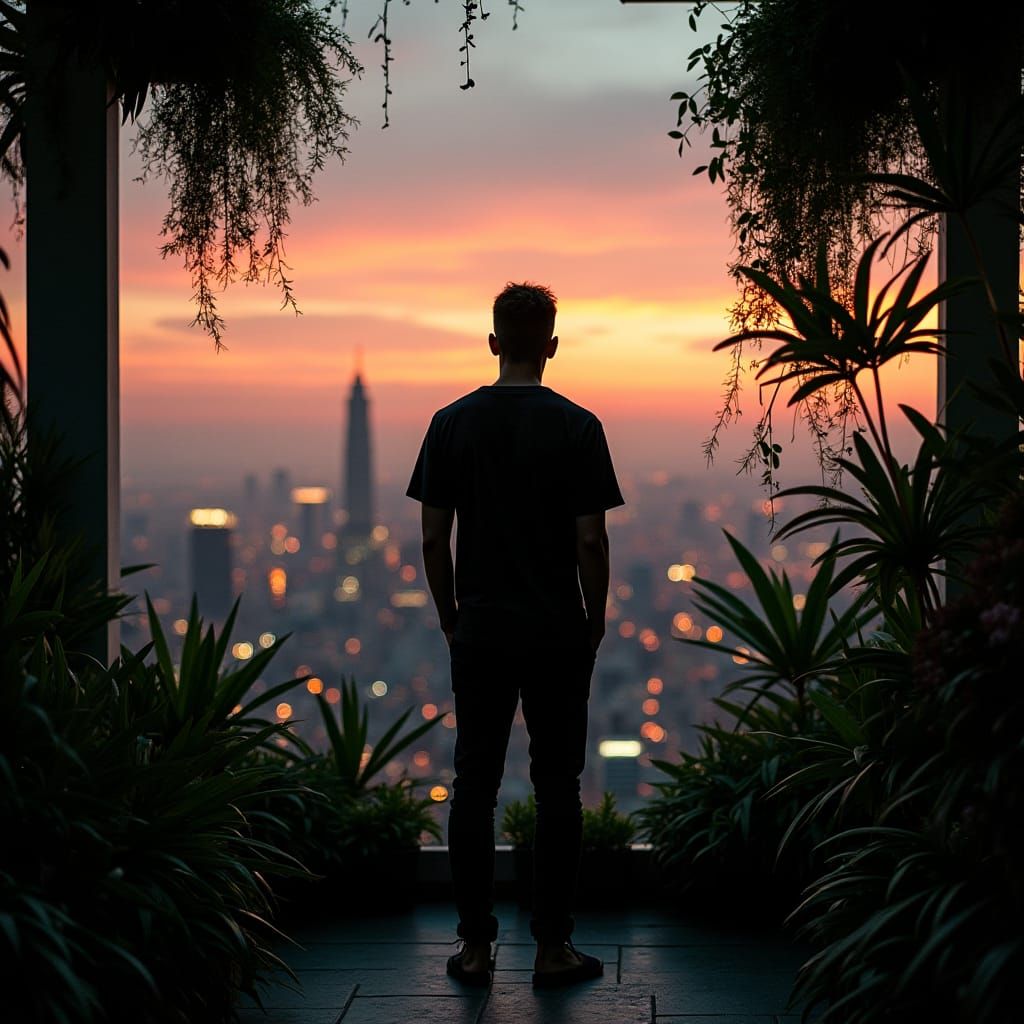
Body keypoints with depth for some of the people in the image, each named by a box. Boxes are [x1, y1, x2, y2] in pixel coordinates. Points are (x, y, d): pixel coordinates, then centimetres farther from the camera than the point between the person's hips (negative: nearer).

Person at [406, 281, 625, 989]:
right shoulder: (577, 427, -7)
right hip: (558, 633, -2)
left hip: (480, 631, 2)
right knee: (557, 786, 5)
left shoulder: (453, 423, 0)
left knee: (475, 784, 7)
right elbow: (591, 541, -8)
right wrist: (595, 622, 5)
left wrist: (451, 619, 12)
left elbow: (433, 538, 1)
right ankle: (554, 945, 8)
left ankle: (476, 945, 11)